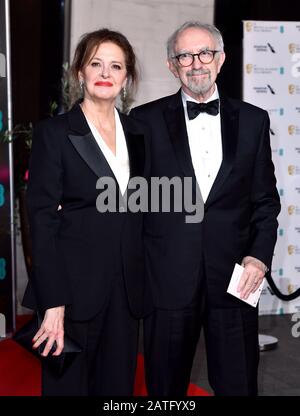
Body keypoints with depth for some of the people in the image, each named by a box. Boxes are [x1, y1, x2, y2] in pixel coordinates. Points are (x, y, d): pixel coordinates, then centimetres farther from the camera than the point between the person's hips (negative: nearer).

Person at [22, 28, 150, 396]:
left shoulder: (138, 133, 9)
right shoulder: (53, 132, -5)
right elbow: (42, 219, -10)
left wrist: (146, 283, 4)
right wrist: (53, 303, -16)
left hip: (127, 287, 4)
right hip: (75, 286, -4)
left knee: (118, 385, 12)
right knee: (69, 385, 8)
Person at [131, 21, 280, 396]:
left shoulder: (253, 120, 7)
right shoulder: (146, 120, 2)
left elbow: (265, 198, 8)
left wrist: (260, 255, -5)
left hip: (234, 278, 1)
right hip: (167, 279, -1)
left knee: (238, 384, 11)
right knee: (166, 385, 13)